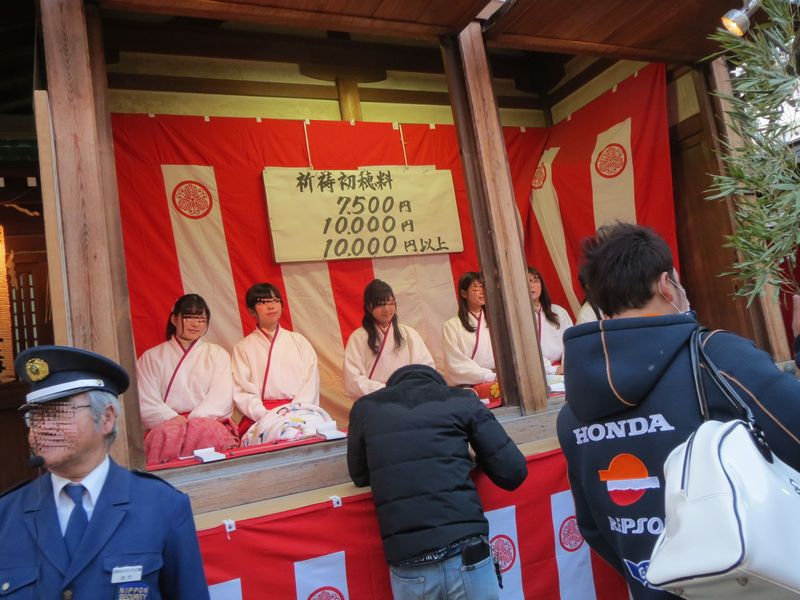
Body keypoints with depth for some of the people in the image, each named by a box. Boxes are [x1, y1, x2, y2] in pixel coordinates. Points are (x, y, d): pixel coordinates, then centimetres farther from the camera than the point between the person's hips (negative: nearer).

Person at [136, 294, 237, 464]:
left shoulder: (218, 354, 19)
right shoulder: (151, 358, 18)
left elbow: (221, 398, 3)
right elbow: (146, 403, 4)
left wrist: (193, 421, -14)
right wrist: (174, 419, -15)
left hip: (208, 421, -1)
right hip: (166, 424, 1)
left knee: (208, 434, -37)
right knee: (168, 435, -35)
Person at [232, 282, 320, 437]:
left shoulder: (298, 341, 16)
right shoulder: (243, 348, 11)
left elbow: (310, 381, 6)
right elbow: (242, 392, 1)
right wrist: (266, 416, -16)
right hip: (259, 417, -2)